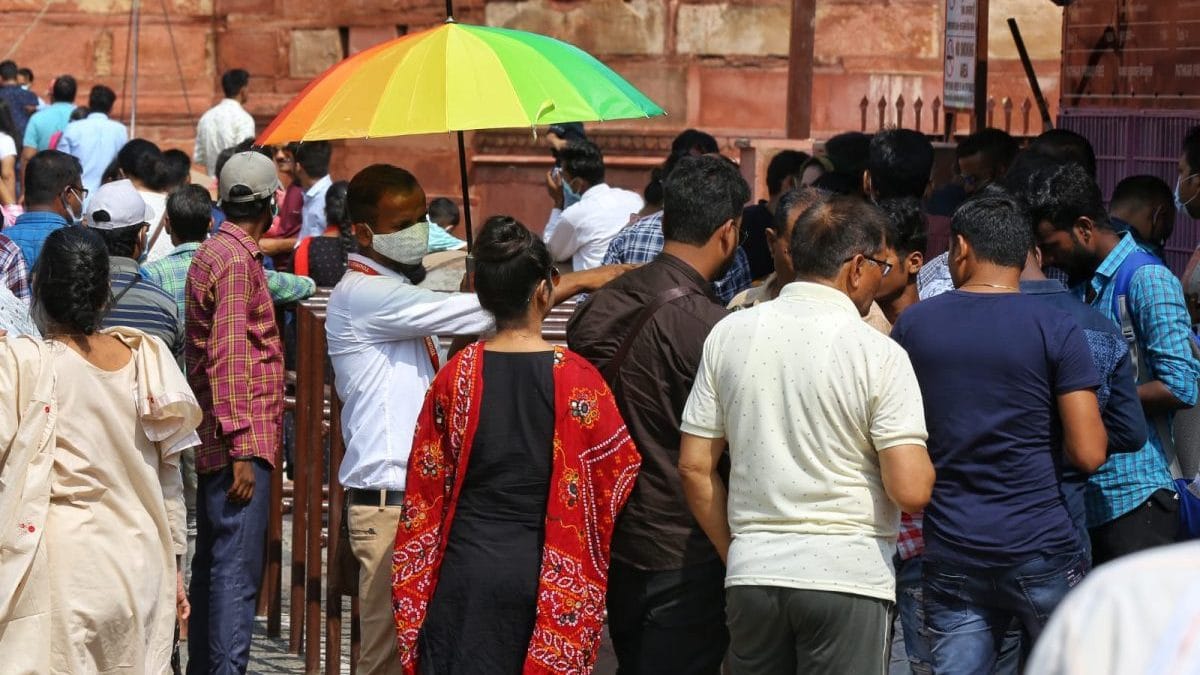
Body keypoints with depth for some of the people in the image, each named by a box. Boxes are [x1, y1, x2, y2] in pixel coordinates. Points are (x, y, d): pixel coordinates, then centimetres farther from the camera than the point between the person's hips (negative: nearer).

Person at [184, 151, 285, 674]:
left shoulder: (212, 252, 17)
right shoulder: (238, 260, -13)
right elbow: (228, 360, -19)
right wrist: (242, 449, -21)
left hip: (216, 444, 10)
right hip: (243, 439, -10)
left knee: (213, 564, 14)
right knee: (237, 570, -11)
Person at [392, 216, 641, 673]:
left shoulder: (455, 376, -3)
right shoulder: (575, 380, -9)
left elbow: (427, 488, 5)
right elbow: (619, 473, -3)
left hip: (466, 567, 1)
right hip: (546, 573, -1)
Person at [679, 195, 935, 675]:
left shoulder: (729, 335, 4)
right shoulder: (878, 355, -9)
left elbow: (695, 468, 7)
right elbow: (911, 490, -14)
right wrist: (923, 460, 7)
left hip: (751, 575, 4)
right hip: (849, 577, -4)